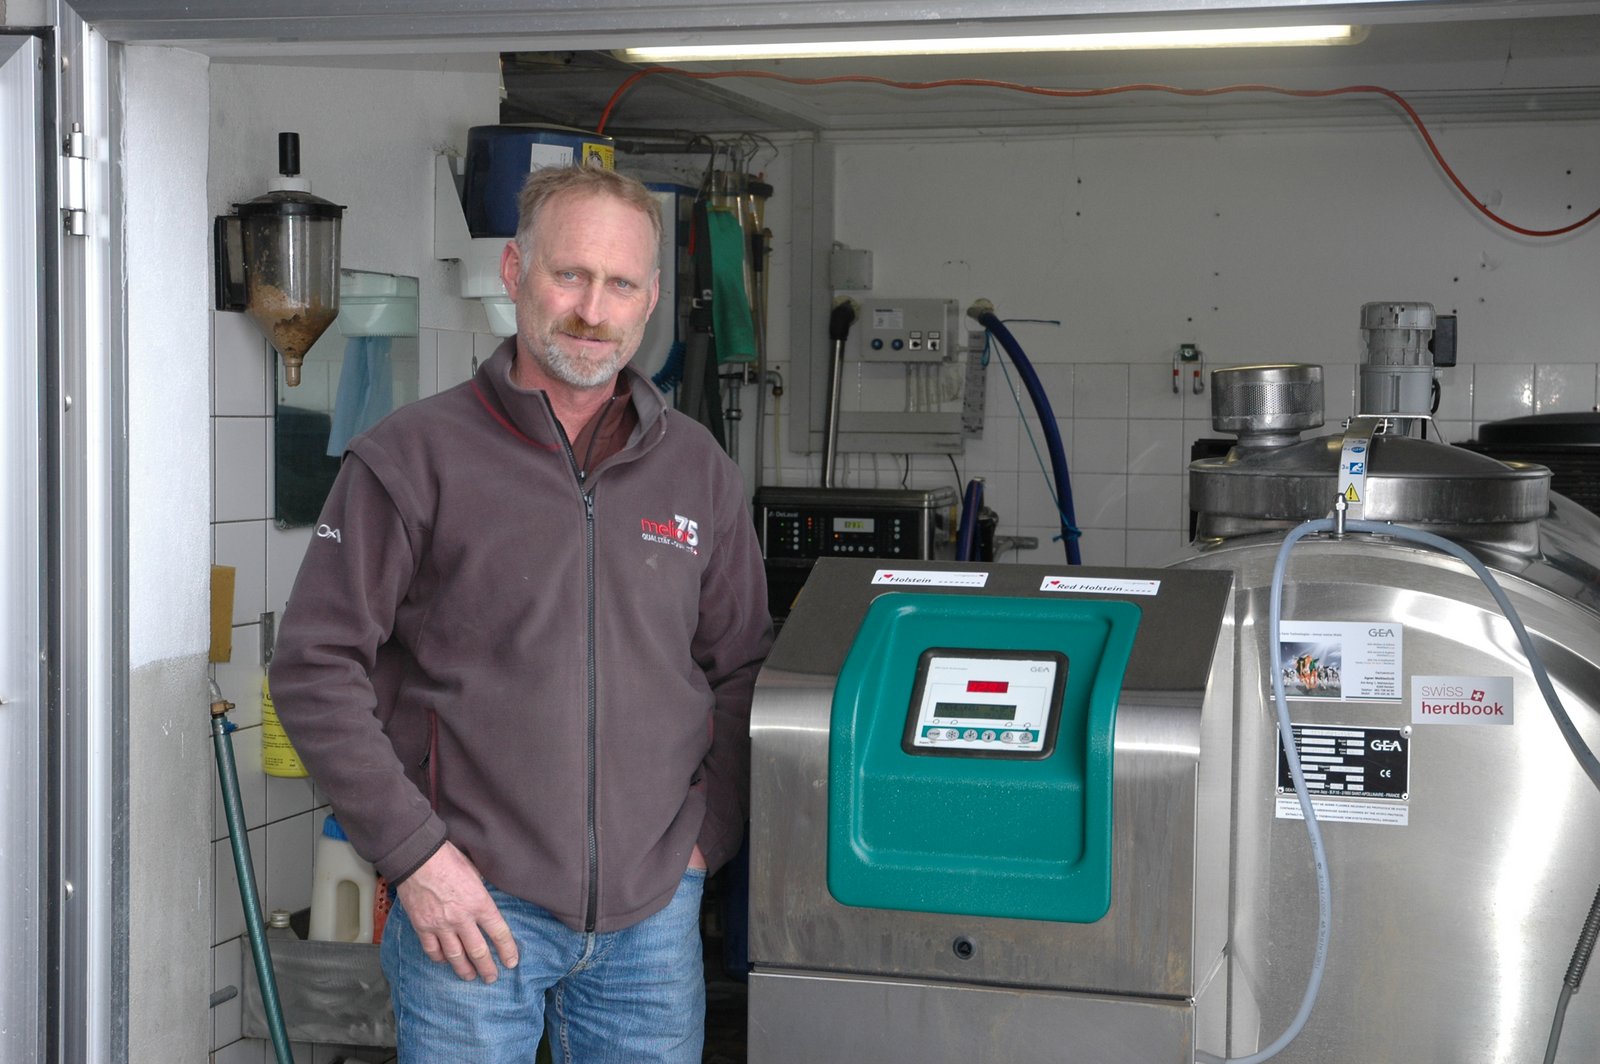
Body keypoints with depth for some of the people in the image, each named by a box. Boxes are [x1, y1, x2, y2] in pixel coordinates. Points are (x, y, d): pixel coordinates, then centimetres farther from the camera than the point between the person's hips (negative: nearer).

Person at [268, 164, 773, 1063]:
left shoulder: (700, 472, 9)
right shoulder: (415, 459, -4)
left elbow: (742, 670, 16)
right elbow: (317, 668, -6)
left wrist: (708, 837, 6)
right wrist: (415, 854, -10)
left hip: (655, 909, 4)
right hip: (472, 905, -3)